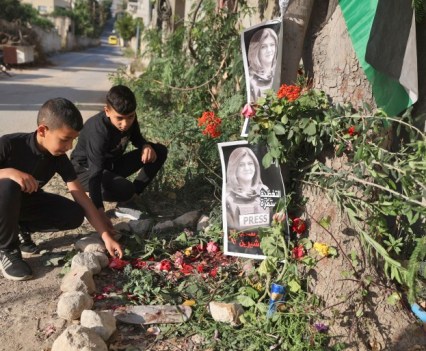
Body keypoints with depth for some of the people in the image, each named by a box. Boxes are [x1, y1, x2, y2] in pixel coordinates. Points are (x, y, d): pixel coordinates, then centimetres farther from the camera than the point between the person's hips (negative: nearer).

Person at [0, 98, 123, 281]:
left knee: (74, 215, -18)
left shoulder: (59, 158, -16)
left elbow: (81, 198, -16)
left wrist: (106, 236, -21)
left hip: (26, 201, 4)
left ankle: (21, 228, 5)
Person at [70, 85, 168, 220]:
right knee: (125, 189, -38)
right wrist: (100, 212, -40)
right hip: (87, 170, -8)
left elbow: (136, 138, 9)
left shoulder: (129, 118, -13)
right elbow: (95, 174, -37)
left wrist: (146, 146, -16)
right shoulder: (98, 131, -34)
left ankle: (128, 201, -3)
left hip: (112, 164, 8)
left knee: (160, 151, -6)